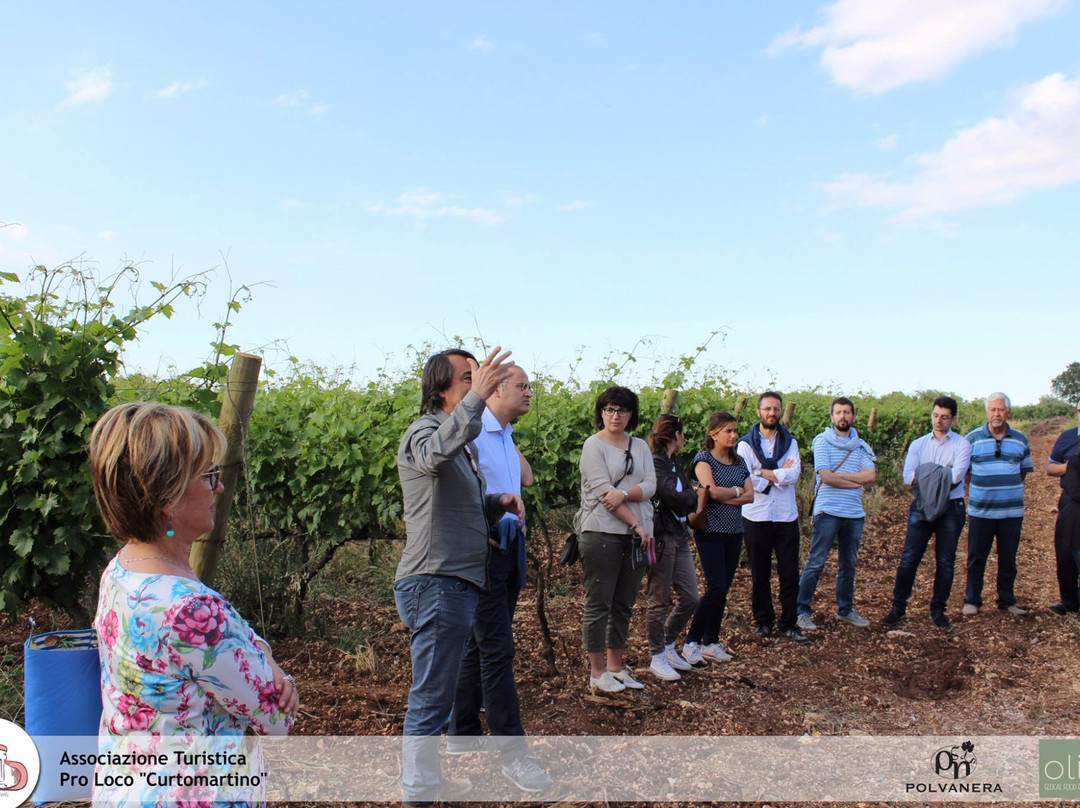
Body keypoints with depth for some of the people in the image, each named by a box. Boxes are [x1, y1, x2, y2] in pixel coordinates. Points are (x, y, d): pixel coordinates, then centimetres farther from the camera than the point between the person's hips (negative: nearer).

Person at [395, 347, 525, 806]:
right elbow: (435, 454, -37)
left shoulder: (463, 442, 20)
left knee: (438, 692, 20)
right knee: (431, 695, -3)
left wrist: (499, 502, 5)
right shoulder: (424, 431, -10)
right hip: (435, 582, -10)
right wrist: (478, 396, -43)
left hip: (457, 582, 10)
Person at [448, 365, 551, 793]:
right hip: (484, 546, -9)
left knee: (480, 643, 15)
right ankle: (513, 752, -3)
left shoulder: (505, 435, 16)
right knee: (497, 649, -7)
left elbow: (526, 478, 22)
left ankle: (462, 732, 26)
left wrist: (511, 436, 15)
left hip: (510, 545, 9)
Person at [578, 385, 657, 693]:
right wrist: (636, 524, -13)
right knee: (599, 604, 0)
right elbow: (603, 490, -12)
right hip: (602, 532, -6)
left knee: (624, 604, 12)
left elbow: (650, 486, 2)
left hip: (636, 536, 6)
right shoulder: (593, 445, -3)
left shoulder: (640, 446, 14)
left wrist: (623, 493, -18)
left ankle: (616, 667, 22)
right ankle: (597, 673, 8)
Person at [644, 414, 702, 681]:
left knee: (690, 597, 10)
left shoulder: (674, 463, 16)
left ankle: (668, 646, 28)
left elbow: (689, 501, 13)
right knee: (659, 601, 1)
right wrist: (693, 495, -1)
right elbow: (676, 498, -19)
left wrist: (686, 498, -8)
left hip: (680, 536, 9)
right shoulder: (654, 463, -13)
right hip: (662, 538, -9)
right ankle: (657, 657, 14)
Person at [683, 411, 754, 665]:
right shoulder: (704, 458, -6)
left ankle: (711, 642, 17)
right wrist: (736, 490, -2)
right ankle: (691, 642, 1)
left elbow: (750, 495, 3)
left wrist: (725, 497, -11)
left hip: (734, 532, 6)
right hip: (710, 531, -6)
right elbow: (713, 491, -19)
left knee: (723, 590, 7)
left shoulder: (739, 461, 13)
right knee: (716, 588, -11)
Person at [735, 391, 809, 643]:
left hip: (787, 517, 2)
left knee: (790, 573, 2)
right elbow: (745, 479, -14)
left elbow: (794, 474, -9)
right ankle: (763, 621, 20)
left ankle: (789, 624, 11)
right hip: (756, 517, -2)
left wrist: (763, 473, -14)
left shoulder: (790, 442, 8)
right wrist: (779, 475, -10)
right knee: (760, 574, 8)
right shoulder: (746, 444, -1)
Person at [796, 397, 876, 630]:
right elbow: (826, 476, -14)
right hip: (828, 511, -5)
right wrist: (857, 481, -6)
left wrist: (839, 475, -12)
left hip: (855, 513, 5)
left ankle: (845, 609, 27)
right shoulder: (822, 441, -2)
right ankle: (802, 610, 3)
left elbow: (871, 475, -5)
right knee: (815, 563, -4)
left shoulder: (861, 445, 10)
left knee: (848, 564, 15)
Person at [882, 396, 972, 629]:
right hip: (922, 506, 2)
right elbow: (908, 477, -4)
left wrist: (924, 474, -5)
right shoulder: (918, 444, 9)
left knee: (945, 562, 7)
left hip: (950, 508, -1)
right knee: (909, 559, -1)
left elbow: (956, 476, -14)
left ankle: (938, 609, 18)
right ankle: (898, 607, 6)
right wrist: (940, 475, -9)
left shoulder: (962, 444, 1)